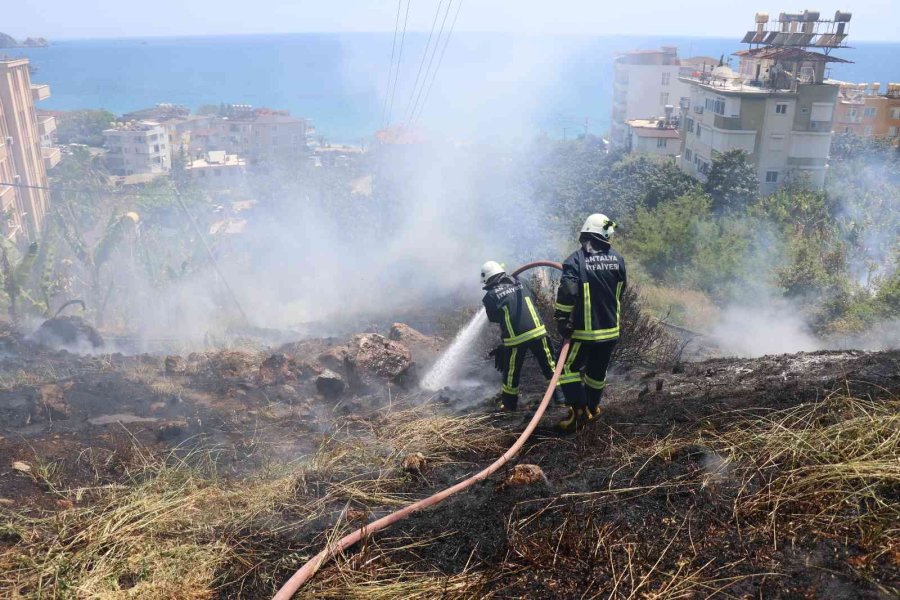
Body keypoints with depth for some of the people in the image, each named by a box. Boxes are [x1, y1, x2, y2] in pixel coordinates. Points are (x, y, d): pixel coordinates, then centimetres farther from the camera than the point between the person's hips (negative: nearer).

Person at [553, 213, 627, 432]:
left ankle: (579, 410, 1)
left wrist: (562, 319, -13)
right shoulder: (617, 259, 0)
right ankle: (592, 408, 34)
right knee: (598, 371, 20)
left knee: (569, 367, 8)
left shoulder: (576, 260, -15)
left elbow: (567, 292, -24)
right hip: (611, 329, 5)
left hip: (584, 330, -5)